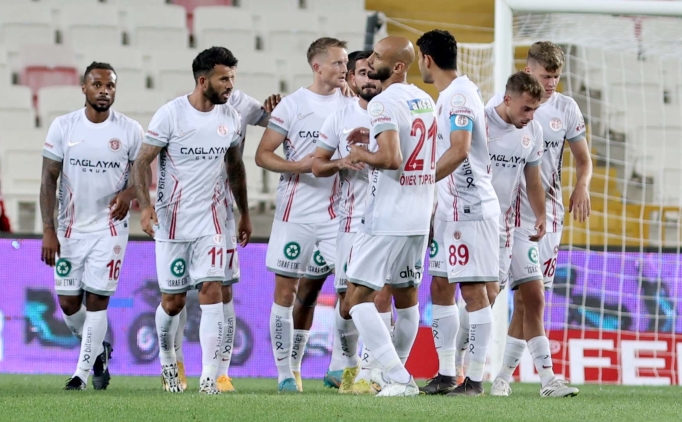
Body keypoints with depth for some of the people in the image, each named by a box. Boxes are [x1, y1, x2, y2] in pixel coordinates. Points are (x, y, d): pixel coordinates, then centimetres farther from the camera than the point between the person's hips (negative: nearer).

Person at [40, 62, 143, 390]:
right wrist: (48, 231, -8)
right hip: (71, 228, 2)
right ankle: (99, 351, 30)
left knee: (97, 299, -8)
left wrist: (129, 193, -17)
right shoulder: (63, 127, -3)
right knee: (68, 302, 3)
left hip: (110, 227, -2)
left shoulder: (130, 130, -4)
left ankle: (82, 373, 1)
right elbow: (49, 179, -2)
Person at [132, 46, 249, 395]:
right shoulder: (171, 114, -10)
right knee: (173, 301, 5)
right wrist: (145, 206, -21)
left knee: (212, 291, -13)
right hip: (172, 222, -3)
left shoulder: (231, 118, 4)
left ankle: (209, 377, -14)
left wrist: (244, 214, 20)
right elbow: (142, 162, -8)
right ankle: (167, 360, 34)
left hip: (211, 222, 3)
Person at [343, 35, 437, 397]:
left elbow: (391, 159, -26)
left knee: (359, 297, -5)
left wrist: (362, 154, -8)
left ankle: (399, 379, -14)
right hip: (420, 217, 9)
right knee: (406, 296, 20)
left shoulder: (384, 103, -16)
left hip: (386, 218, -9)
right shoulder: (426, 101, 11)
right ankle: (393, 371, 33)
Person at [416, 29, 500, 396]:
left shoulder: (460, 95, -15)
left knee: (473, 291, -7)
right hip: (449, 210, 10)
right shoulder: (447, 96, 16)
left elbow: (459, 150, -25)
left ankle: (474, 379, -6)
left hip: (470, 210, -10)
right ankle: (446, 375, 16)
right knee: (441, 289, 11)